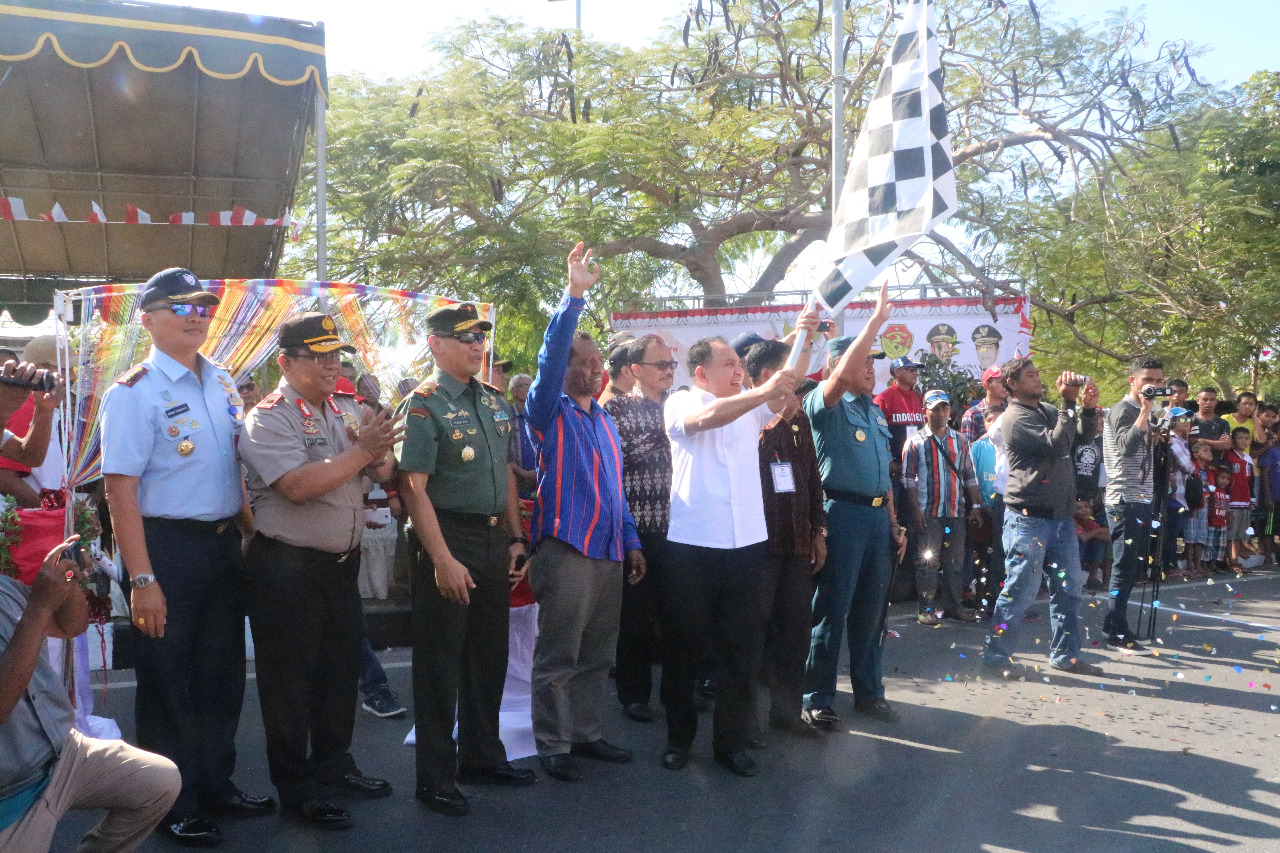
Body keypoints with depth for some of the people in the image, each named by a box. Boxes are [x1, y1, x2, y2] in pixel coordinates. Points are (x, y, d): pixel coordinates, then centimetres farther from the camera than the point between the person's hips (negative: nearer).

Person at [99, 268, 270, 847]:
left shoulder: (223, 383, 8)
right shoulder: (134, 393, -13)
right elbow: (121, 490, -18)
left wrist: (251, 534, 12)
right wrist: (143, 580, -22)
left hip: (224, 543, 7)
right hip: (167, 546, -7)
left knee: (222, 674, 18)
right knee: (168, 684, 8)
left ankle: (216, 786, 36)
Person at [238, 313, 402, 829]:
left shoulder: (347, 409, 8)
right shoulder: (268, 419, -13)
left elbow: (384, 470, 6)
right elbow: (299, 485, -26)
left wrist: (376, 452, -16)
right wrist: (361, 451, -21)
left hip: (343, 563, 7)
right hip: (288, 569, -7)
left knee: (341, 670, 19)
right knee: (291, 682, 5)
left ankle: (334, 766, 37)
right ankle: (297, 791, 18)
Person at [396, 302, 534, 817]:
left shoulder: (493, 401, 10)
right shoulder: (424, 405, -12)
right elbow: (413, 488, -18)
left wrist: (515, 538, 11)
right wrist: (442, 560, -22)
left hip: (495, 540, 7)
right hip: (448, 540, -7)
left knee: (490, 655, 17)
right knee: (441, 664, 3)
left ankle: (482, 757, 33)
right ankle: (436, 779, 16)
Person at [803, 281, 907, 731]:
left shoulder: (875, 410, 18)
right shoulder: (825, 403, -5)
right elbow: (842, 375, -28)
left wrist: (894, 523, 18)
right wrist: (876, 318, -26)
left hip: (877, 516, 8)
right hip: (842, 512, -7)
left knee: (871, 608, 14)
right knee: (831, 609, -2)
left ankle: (868, 691, 26)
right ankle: (817, 698, 7)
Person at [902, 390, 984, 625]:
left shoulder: (960, 441, 13)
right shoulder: (915, 442, 1)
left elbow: (970, 476, 15)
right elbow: (909, 478, -3)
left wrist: (975, 505, 9)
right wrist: (916, 509, -11)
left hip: (955, 511, 4)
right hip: (928, 513, -4)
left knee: (955, 561, 9)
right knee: (928, 561, -2)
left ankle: (953, 606, 18)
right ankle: (925, 609, 3)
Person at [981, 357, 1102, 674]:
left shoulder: (1049, 410, 17)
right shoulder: (1015, 418, -10)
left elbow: (1081, 437, 13)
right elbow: (1057, 444, -21)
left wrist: (1088, 408, -3)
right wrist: (1069, 403, -19)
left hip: (1061, 514, 8)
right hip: (1029, 515, -8)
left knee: (1068, 586, 10)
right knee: (1021, 588, -4)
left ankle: (1064, 654, 20)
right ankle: (996, 653, 6)